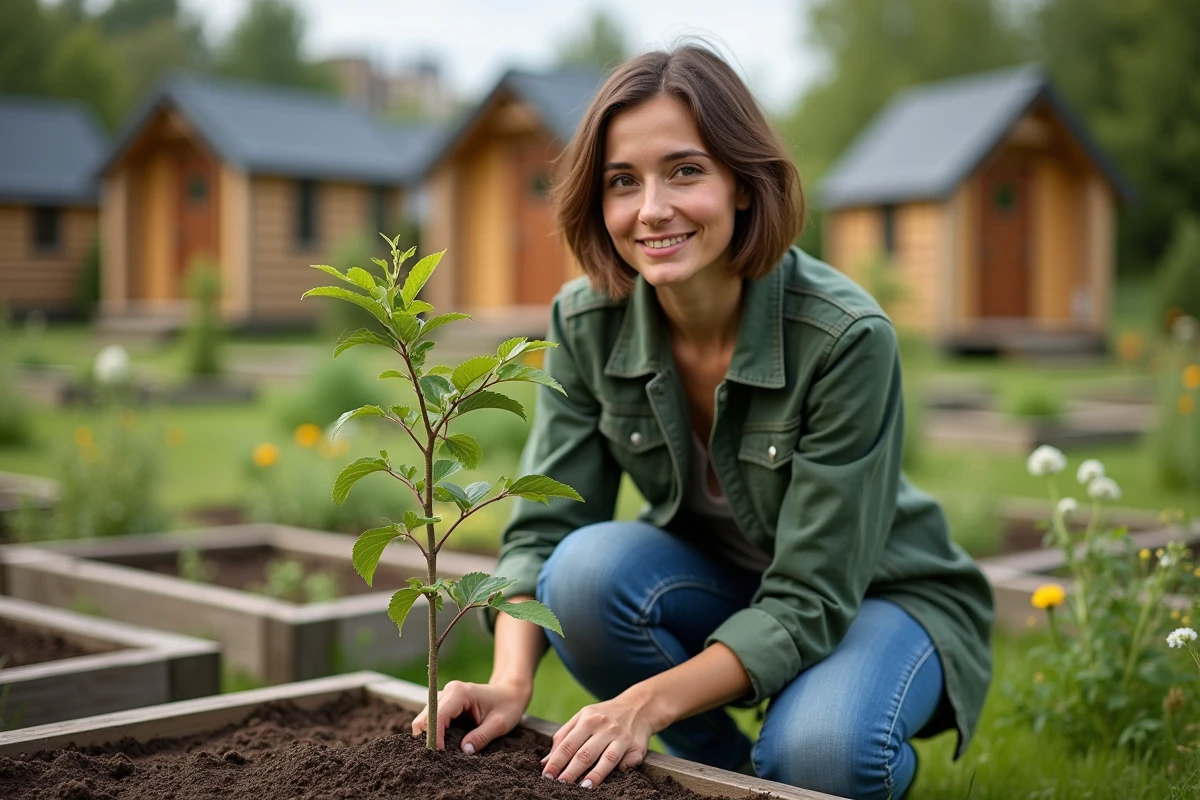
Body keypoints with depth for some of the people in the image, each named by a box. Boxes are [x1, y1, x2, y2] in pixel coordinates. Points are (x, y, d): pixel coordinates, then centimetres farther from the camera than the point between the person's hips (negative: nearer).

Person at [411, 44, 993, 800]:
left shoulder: (847, 337, -29)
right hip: (720, 588, 4)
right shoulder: (586, 322, -15)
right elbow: (543, 529, -13)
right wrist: (510, 685, -31)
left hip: (880, 597, -4)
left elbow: (812, 600, -27)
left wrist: (650, 701, -38)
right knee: (587, 567, -28)